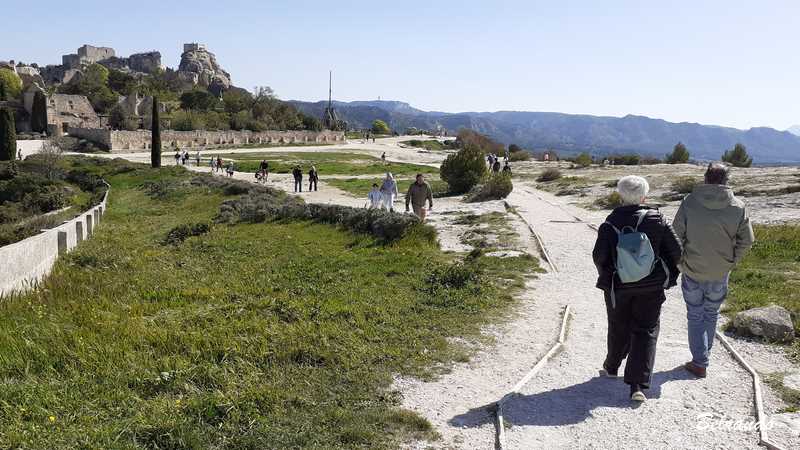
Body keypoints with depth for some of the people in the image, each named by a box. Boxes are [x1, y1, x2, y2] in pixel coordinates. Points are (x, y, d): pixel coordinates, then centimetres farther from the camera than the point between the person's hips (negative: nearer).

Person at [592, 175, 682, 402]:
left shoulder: (611, 223, -10)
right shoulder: (657, 220, -6)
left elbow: (599, 255, -12)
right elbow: (676, 250, -4)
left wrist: (607, 275, 8)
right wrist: (667, 274, 11)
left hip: (618, 285, 0)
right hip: (651, 286, 0)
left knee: (618, 328, 19)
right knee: (646, 331, 5)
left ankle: (612, 366, 40)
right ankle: (638, 384, -4)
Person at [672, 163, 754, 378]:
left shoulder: (689, 202, -14)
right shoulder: (738, 207, -8)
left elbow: (677, 237, -10)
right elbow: (747, 241, -2)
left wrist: (682, 262, 3)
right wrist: (730, 262, 9)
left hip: (692, 272, -2)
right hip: (721, 274, 2)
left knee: (695, 316, 11)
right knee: (711, 315, 21)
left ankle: (700, 363, 12)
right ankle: (703, 357, 34)